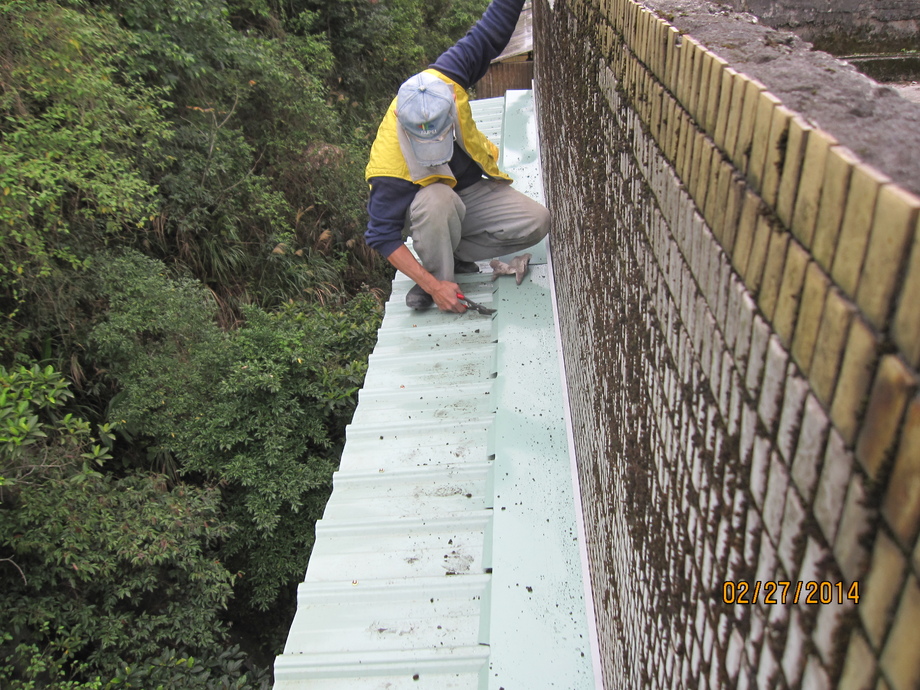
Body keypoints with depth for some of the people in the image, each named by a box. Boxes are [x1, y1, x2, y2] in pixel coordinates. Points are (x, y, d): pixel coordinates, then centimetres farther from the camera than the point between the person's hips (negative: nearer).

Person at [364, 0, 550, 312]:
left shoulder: (445, 78, -27)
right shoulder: (390, 162, -36)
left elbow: (490, 34, -13)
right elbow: (382, 236, -30)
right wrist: (433, 285, -34)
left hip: (472, 189, 5)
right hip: (426, 205, -5)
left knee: (537, 223, -17)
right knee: (437, 200, -42)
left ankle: (453, 252, -2)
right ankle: (437, 272, -16)